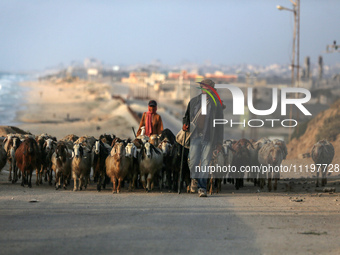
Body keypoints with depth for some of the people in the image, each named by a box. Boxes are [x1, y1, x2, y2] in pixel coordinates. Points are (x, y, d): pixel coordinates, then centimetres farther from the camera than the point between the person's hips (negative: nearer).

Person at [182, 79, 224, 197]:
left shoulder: (216, 104, 6)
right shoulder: (194, 101, 12)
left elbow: (220, 124, 9)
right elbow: (187, 115, 23)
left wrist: (219, 141, 5)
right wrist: (186, 124, 0)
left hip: (209, 138, -2)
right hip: (195, 136, 2)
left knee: (205, 163, -8)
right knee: (192, 163, -1)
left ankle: (202, 188, -8)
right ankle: (196, 181, 22)